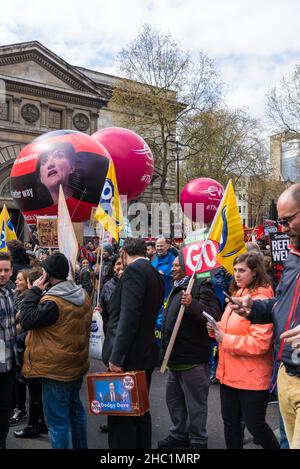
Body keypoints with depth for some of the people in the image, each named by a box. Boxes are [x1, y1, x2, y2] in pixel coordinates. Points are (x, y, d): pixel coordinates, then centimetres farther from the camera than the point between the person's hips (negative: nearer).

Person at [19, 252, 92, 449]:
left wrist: (34, 291, -12)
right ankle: (81, 447, 36)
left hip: (56, 370, -9)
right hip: (77, 364, 9)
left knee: (57, 418, 4)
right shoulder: (83, 295, 0)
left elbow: (26, 320, -17)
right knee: (75, 408, 23)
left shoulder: (53, 302, -25)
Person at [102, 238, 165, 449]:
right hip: (145, 354, 9)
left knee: (120, 416, -1)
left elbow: (128, 317, -22)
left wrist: (116, 356, -21)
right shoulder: (155, 274, 12)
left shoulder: (134, 270, -14)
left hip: (129, 356, -9)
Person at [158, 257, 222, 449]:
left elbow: (214, 317, -26)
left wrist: (192, 304, -38)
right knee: (174, 399, 20)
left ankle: (198, 441, 20)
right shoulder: (177, 289, 16)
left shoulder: (200, 288, -14)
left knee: (195, 402, 4)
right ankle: (180, 435, 36)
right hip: (176, 358, 10)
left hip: (193, 360, -10)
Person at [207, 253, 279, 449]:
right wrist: (216, 328, -1)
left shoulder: (261, 299, -18)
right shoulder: (238, 295, 9)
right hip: (229, 373, 9)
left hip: (252, 377, -8)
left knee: (255, 425, 8)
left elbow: (260, 343, -25)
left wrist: (225, 339, -22)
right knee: (231, 423, 19)